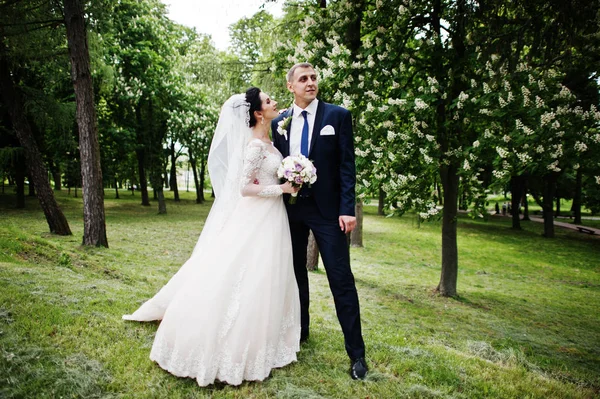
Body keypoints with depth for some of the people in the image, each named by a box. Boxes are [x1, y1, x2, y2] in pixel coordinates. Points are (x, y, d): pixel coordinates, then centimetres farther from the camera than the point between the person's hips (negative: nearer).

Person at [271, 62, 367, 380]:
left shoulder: (338, 116, -2)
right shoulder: (279, 122, 7)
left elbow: (347, 165, -5)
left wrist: (347, 209, -13)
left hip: (327, 209, -3)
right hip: (290, 208, 4)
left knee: (341, 279, -2)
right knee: (296, 273, 16)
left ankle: (356, 351, 9)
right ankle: (299, 330, 35)